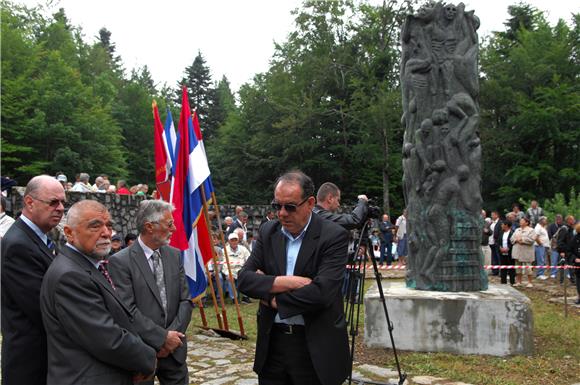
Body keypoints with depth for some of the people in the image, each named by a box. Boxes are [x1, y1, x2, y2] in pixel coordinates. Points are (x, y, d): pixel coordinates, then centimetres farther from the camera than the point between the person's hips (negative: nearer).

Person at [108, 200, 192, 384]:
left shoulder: (174, 255, 5)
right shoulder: (120, 261, -11)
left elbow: (185, 300, 4)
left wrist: (172, 336, -9)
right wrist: (162, 338, -17)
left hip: (175, 350, 5)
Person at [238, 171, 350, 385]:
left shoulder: (333, 236, -12)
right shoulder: (268, 232, 4)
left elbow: (322, 292, -22)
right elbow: (244, 279, -3)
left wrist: (273, 298, -11)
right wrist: (285, 282, -18)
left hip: (316, 349, -4)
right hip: (272, 344, 4)